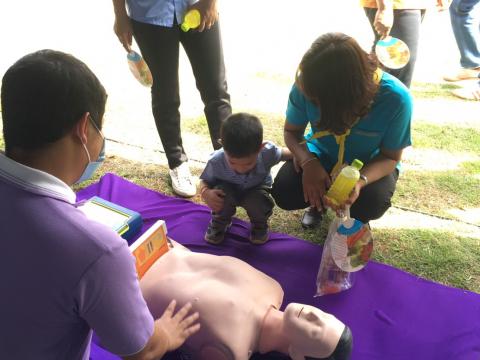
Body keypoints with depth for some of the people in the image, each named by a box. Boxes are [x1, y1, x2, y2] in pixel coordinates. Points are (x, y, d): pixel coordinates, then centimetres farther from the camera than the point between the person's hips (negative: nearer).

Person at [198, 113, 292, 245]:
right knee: (223, 194, -34)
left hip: (256, 188, 0)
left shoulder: (267, 153, -35)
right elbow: (204, 181, -17)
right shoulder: (216, 161, -35)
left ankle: (260, 224, 6)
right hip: (228, 189, 0)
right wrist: (206, 193, -37)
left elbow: (285, 153, -12)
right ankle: (219, 223, 2)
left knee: (257, 202, -33)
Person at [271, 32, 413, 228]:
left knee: (371, 204, -32)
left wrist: (360, 180, -39)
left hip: (371, 165, -1)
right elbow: (292, 131, -11)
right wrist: (308, 162, -32)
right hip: (321, 157, 2)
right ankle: (319, 200, 14)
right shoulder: (307, 85, -27)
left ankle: (355, 218, 9)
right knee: (284, 192, -23)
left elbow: (391, 156, -17)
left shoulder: (396, 98, -31)